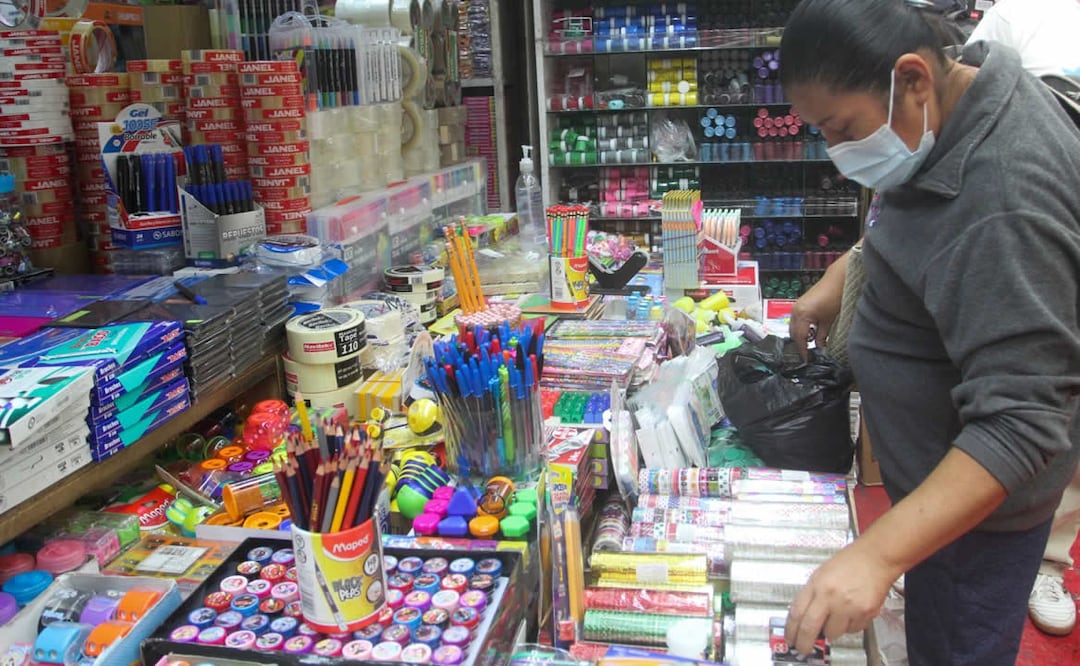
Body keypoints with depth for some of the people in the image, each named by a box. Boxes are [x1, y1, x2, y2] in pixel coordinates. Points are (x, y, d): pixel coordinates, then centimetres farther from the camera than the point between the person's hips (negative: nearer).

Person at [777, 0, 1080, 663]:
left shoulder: (1004, 207, -35)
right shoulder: (968, 85, -4)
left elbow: (1020, 421, -36)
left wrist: (879, 554, -42)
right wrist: (839, 280, 5)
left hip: (975, 493, -9)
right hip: (937, 462, 9)